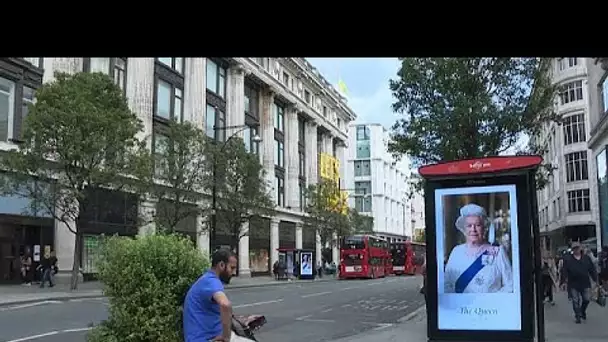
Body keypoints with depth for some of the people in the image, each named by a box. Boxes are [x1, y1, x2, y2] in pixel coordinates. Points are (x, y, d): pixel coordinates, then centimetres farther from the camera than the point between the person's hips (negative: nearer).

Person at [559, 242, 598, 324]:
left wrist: (596, 279, 5)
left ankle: (583, 311, 31)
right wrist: (563, 282, -12)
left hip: (585, 283, 2)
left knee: (587, 299, 4)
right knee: (575, 301, 2)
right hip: (573, 284, -2)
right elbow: (564, 271, -5)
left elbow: (592, 270, 9)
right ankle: (577, 316, 15)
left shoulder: (586, 258, 6)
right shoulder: (567, 259, -2)